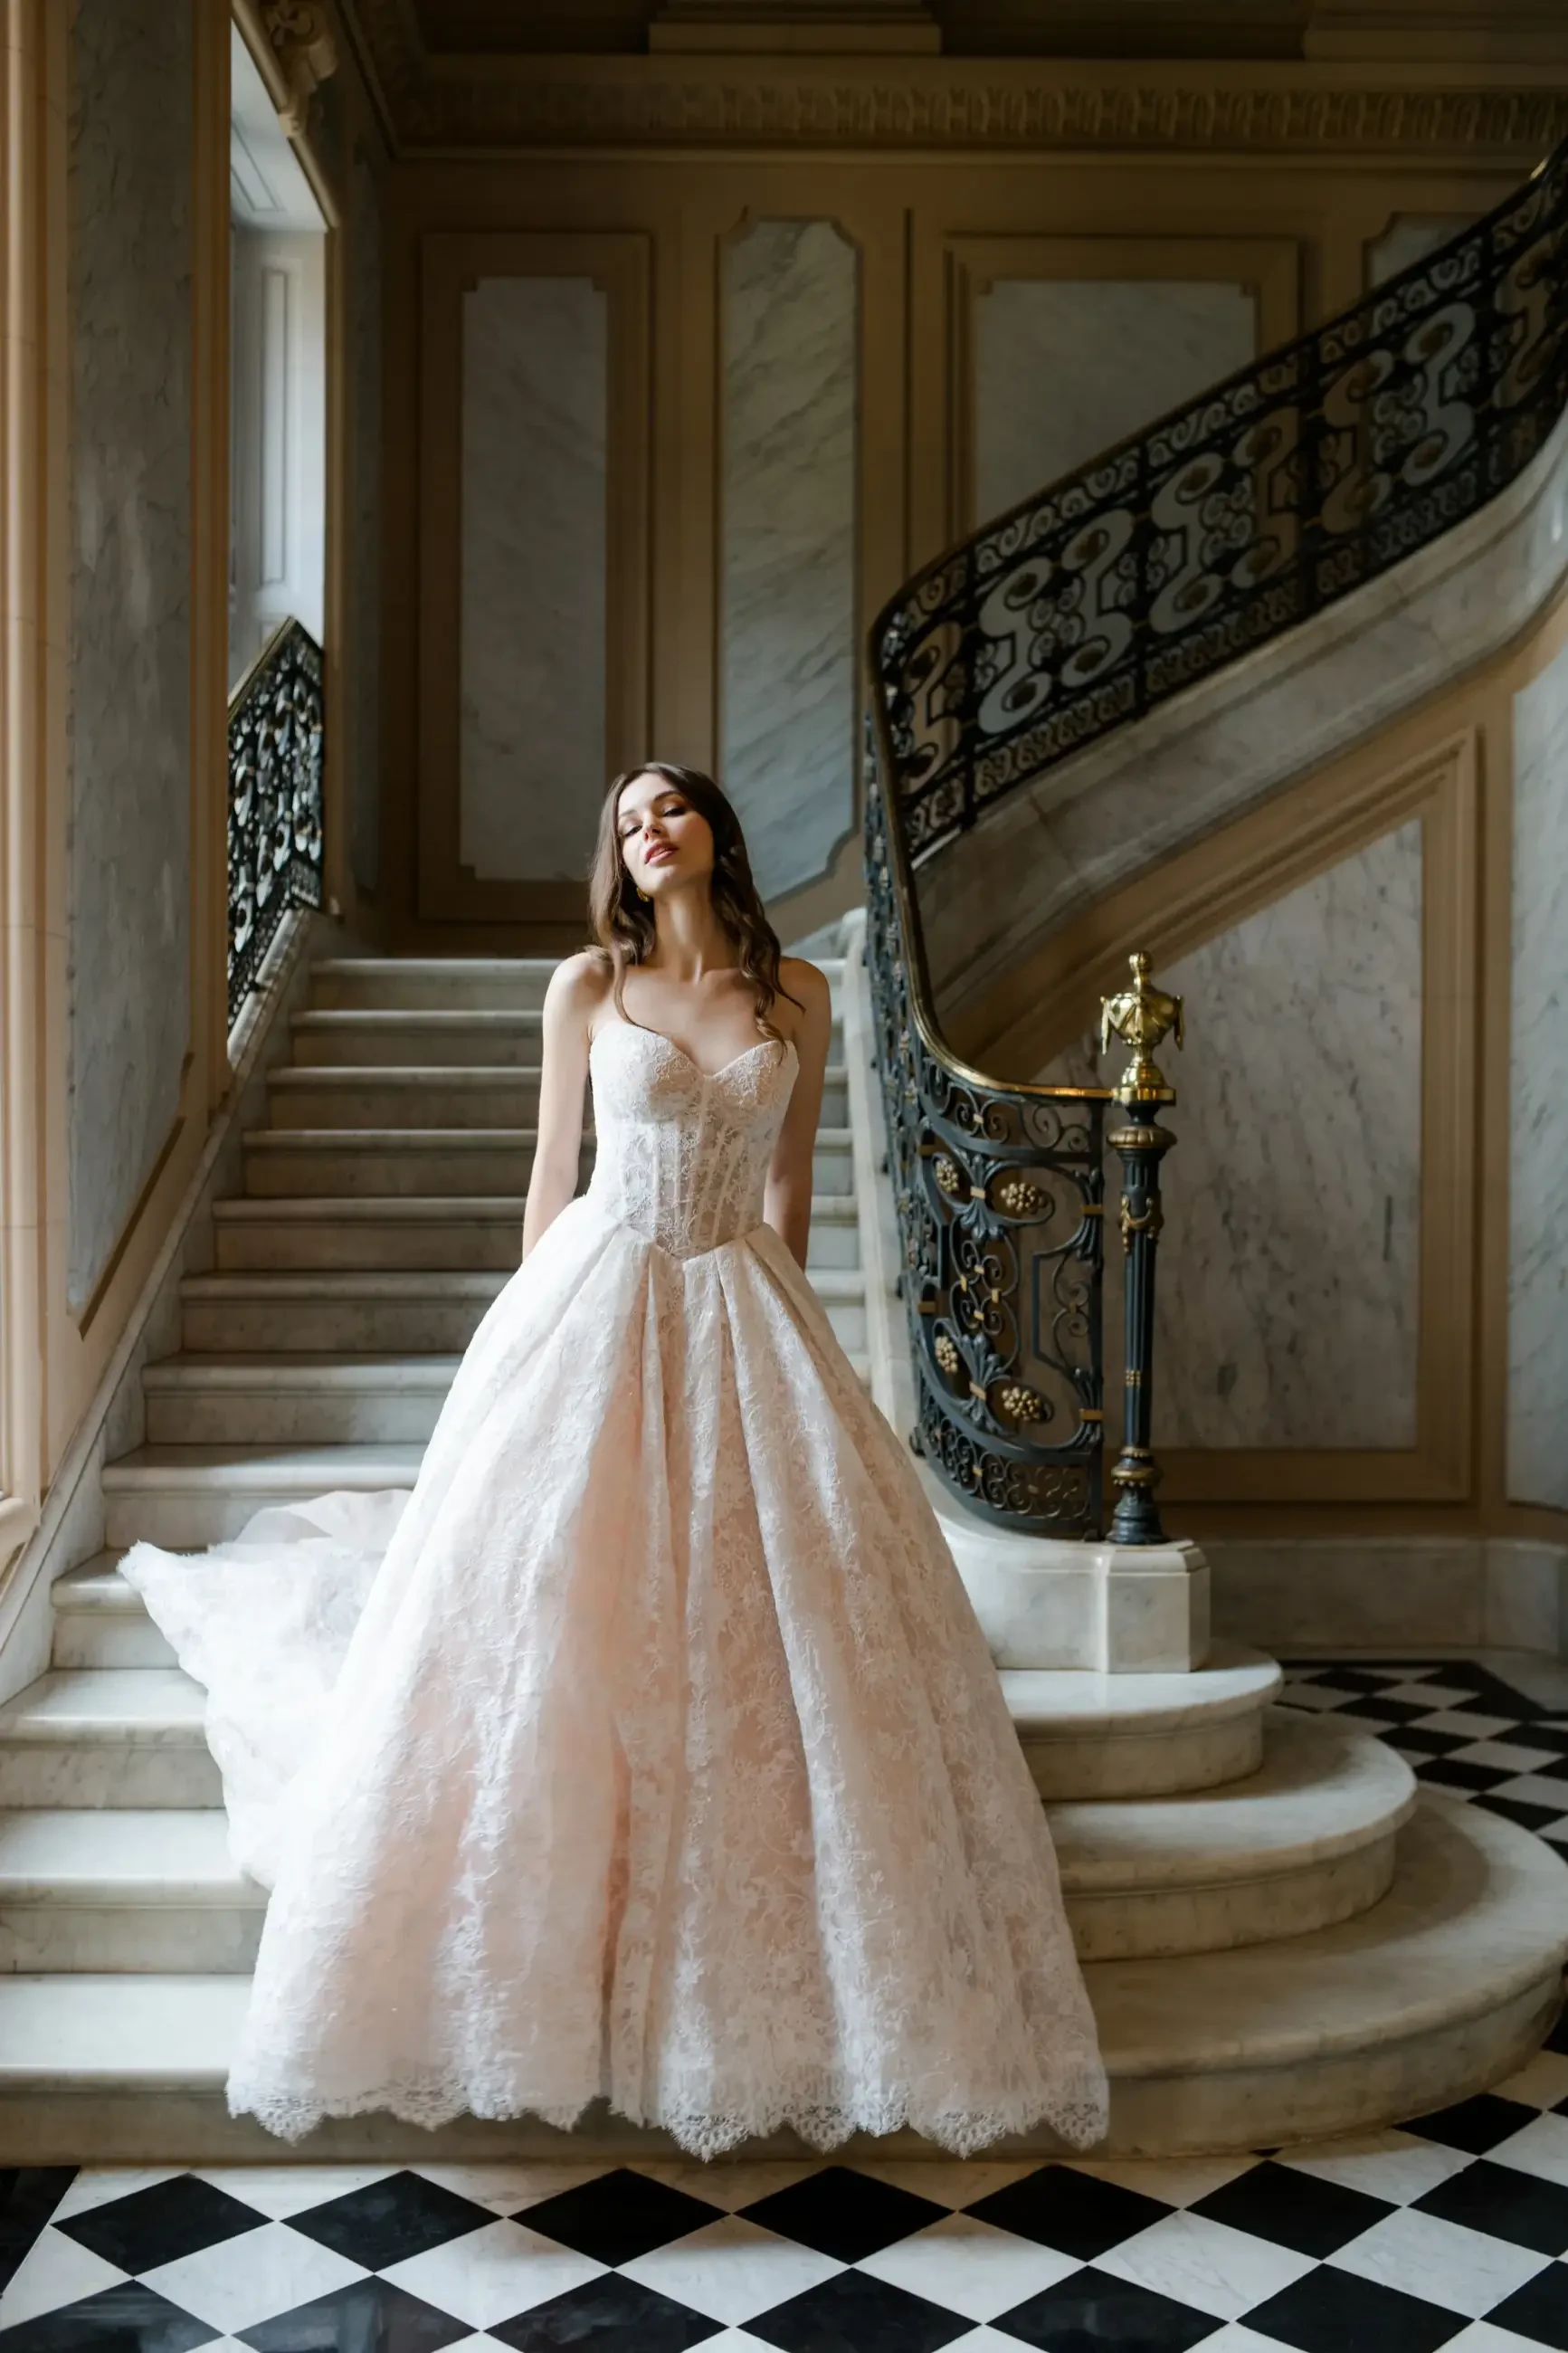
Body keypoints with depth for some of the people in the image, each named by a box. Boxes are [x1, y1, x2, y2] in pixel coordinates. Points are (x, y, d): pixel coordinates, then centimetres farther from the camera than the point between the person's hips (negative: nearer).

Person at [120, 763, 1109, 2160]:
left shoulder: (797, 993, 6)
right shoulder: (588, 987, 3)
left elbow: (789, 1180, 13)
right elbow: (553, 1167, 8)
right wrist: (536, 1323, 9)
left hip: (740, 1313, 2)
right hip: (597, 1302, -1)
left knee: (779, 1608, -1)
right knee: (560, 1611, -3)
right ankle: (553, 1967, 15)